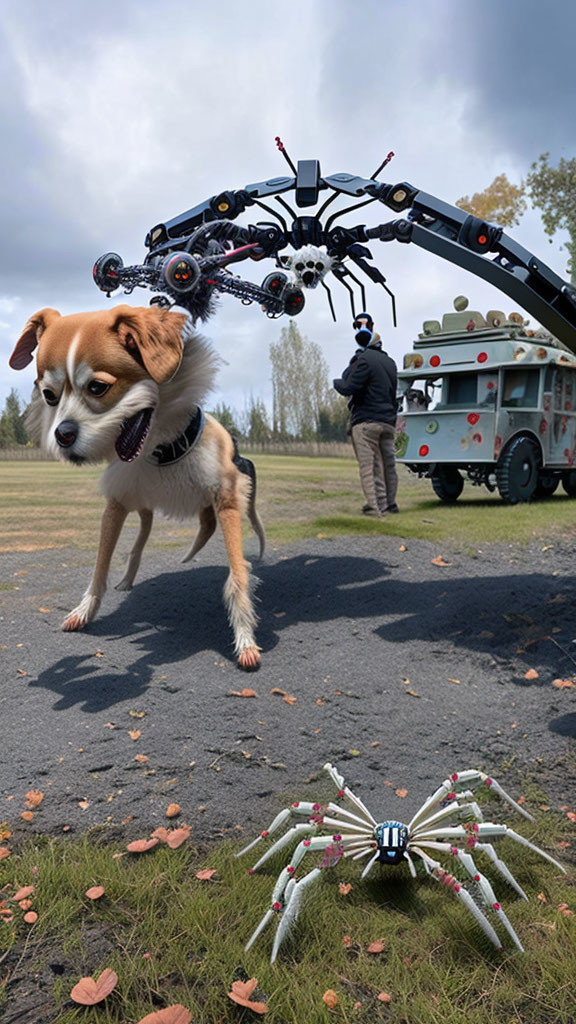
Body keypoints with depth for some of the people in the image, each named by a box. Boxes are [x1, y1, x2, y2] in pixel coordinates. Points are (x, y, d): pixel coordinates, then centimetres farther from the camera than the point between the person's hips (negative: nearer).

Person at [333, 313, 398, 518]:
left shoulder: (365, 359, -9)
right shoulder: (389, 362, 19)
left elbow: (349, 388, -14)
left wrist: (336, 382, 4)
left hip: (366, 421, -8)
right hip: (388, 422, 8)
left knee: (369, 467, -8)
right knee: (388, 464, 12)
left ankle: (375, 508, -11)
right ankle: (389, 503, 19)